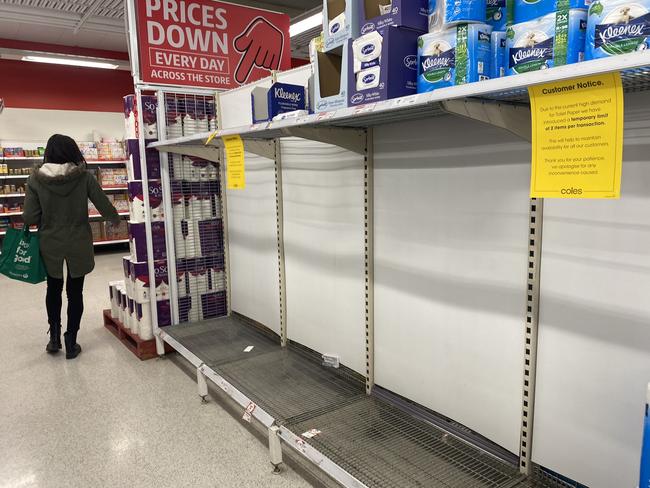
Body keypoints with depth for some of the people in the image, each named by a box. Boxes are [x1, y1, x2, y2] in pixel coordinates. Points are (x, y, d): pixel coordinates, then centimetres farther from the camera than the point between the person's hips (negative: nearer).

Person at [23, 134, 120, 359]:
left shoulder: (36, 178, -9)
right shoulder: (84, 177, -11)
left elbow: (29, 217, -10)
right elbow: (105, 206, -5)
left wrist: (47, 220, 12)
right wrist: (116, 221, 15)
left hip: (50, 245, 1)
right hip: (78, 245, -1)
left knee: (53, 289, 22)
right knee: (75, 291, 11)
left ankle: (54, 336, 25)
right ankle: (71, 343, 17)